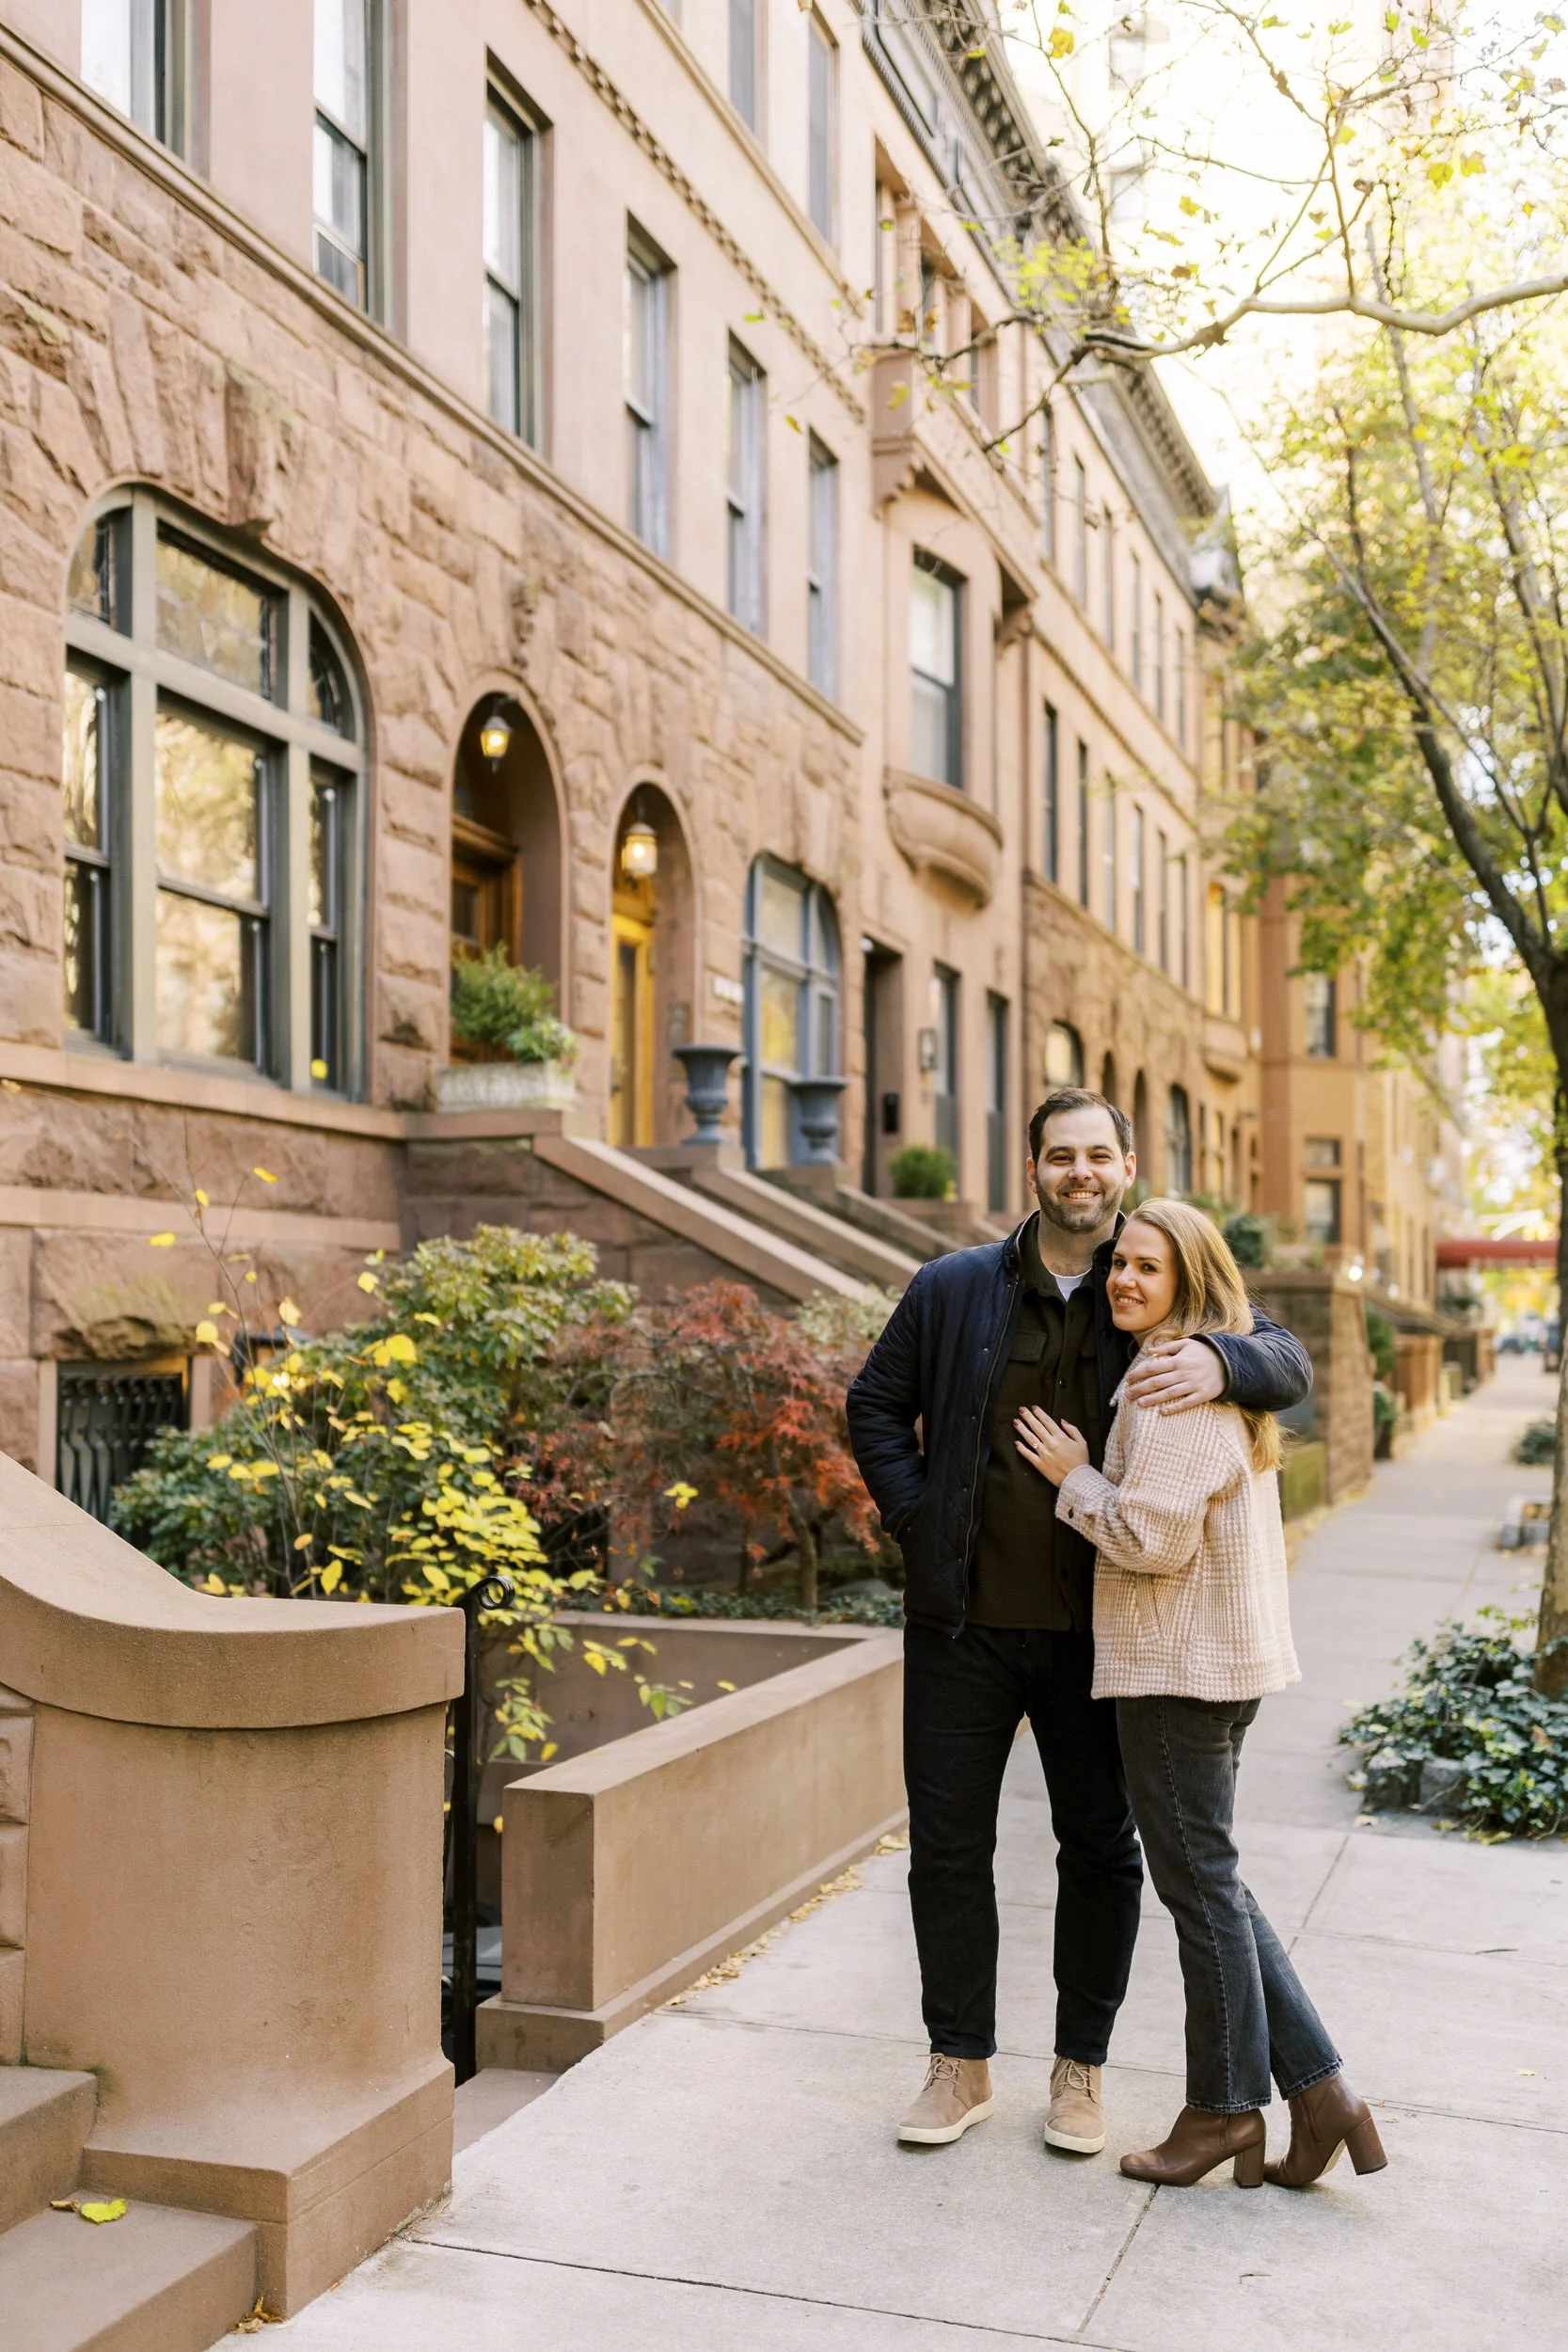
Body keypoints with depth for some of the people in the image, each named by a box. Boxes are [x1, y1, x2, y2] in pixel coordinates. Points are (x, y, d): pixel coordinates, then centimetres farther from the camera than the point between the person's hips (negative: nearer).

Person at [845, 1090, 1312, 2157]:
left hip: (1096, 1630, 0)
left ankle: (1082, 2067, 28)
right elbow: (877, 1407, 11)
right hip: (964, 1621, 1)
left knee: (1102, 1849, 10)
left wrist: (1219, 1359, -28)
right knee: (948, 1846, 8)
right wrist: (918, 1521, -1)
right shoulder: (951, 1289, 2)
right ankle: (962, 2064, 26)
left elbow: (1290, 1360, -6)